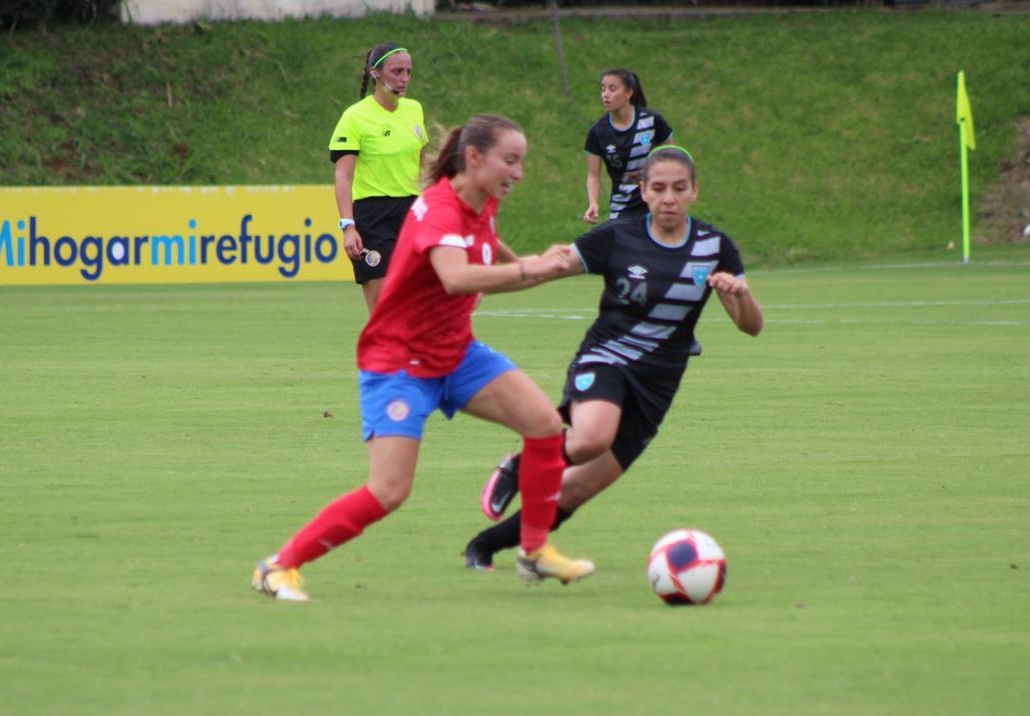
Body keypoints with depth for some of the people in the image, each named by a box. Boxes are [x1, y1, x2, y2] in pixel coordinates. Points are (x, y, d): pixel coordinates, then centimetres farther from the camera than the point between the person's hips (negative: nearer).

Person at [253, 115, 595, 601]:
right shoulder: (439, 210, -25)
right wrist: (529, 269, -44)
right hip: (398, 361, -8)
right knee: (389, 492, -17)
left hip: (456, 353, 8)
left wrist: (532, 264, 15)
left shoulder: (483, 206, 1)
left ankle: (535, 551, 9)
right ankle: (280, 566, -2)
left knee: (545, 424, -6)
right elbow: (455, 277, -47)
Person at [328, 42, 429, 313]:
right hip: (373, 216, -6)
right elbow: (343, 177, -15)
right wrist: (348, 226, -24)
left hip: (411, 211, 6)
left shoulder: (414, 109, 9)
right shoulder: (355, 117, -9)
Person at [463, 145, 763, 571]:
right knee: (593, 437, -37)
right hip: (604, 360, -3)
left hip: (657, 383, 3)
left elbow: (751, 326, 0)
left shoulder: (714, 247, 1)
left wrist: (740, 292, -21)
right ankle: (521, 470, -5)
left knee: (577, 490, -2)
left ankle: (487, 544, 19)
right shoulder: (616, 239, -6)